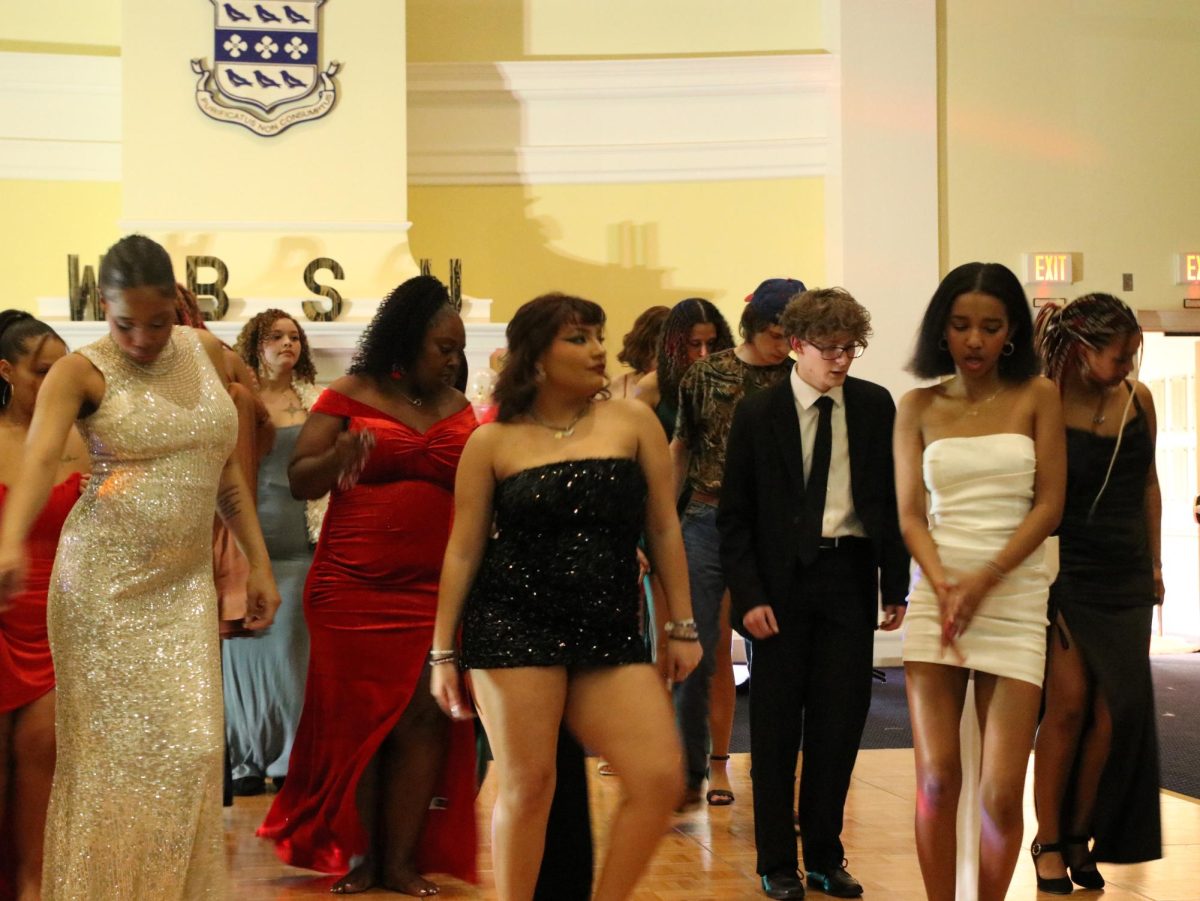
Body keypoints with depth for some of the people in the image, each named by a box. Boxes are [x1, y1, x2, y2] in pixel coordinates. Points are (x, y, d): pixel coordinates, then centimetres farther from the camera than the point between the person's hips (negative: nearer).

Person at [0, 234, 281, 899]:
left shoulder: (205, 351, 7)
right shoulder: (80, 373, -9)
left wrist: (260, 562, 8)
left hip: (185, 586, 4)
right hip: (104, 583, -4)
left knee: (189, 746, 2)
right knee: (113, 749, 0)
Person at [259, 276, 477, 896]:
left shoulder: (459, 410, 11)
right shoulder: (350, 395, 1)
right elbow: (299, 480, -1)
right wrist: (340, 456, -21)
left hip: (435, 593, 3)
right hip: (352, 590, -2)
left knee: (422, 719, -3)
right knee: (357, 720, 4)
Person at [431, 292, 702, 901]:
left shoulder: (632, 422, 7)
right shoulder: (493, 442, 4)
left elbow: (664, 530, 10)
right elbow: (463, 551, 6)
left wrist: (682, 627, 8)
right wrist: (442, 652, 4)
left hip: (610, 634, 2)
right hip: (513, 626, -2)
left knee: (661, 778, -9)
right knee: (527, 783, -4)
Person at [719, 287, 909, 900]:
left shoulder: (875, 406, 4)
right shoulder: (758, 413, -3)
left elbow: (892, 499, 8)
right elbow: (734, 516, -1)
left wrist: (896, 586, 2)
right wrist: (748, 595, -10)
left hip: (850, 574, 2)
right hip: (780, 580, -2)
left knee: (841, 721, 3)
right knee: (776, 726, 4)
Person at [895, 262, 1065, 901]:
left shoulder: (1036, 398, 4)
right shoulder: (918, 407, 8)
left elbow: (1049, 505, -1)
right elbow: (910, 514, 4)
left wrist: (984, 580, -12)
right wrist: (945, 588, -14)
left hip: (1014, 595, -1)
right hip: (935, 593, 1)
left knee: (1001, 792, -7)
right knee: (936, 779, -5)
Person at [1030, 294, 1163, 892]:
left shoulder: (1138, 399, 3)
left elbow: (1148, 483, 14)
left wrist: (1155, 563, 14)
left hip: (1125, 579, 4)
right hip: (1064, 574, -4)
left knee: (1117, 709, 0)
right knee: (1069, 702, -7)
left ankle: (1079, 835, 14)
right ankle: (1049, 842, 7)